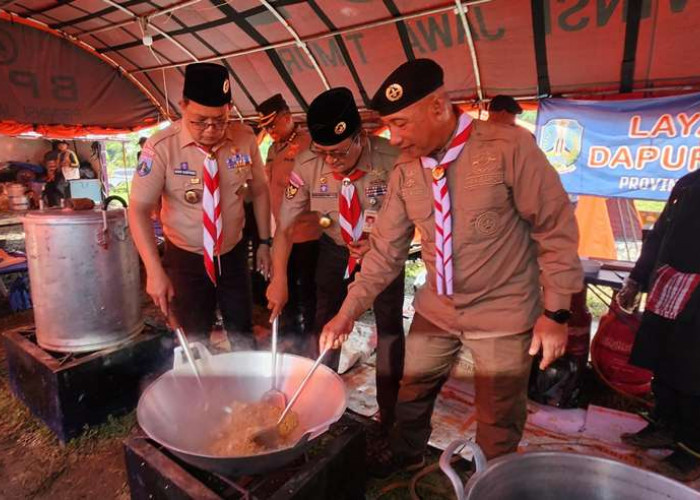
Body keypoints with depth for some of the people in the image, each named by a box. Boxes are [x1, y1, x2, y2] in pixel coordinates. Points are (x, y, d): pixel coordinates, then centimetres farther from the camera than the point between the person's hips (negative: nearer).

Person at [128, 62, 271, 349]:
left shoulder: (245, 139, -10)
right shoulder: (161, 148, -19)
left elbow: (259, 191, 3)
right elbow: (139, 210, -16)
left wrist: (265, 243, 5)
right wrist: (155, 271, -23)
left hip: (233, 254, 3)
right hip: (186, 259, -2)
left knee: (243, 335, 15)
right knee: (194, 343, 8)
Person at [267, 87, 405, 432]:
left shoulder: (392, 160, -29)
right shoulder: (307, 165, -24)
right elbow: (285, 225, -15)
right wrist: (279, 279, -19)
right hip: (335, 248, 2)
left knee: (390, 325, 3)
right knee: (324, 322, 5)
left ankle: (390, 411, 25)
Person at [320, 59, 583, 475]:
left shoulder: (509, 146, -19)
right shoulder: (405, 171, -4)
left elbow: (556, 228, -14)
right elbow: (385, 249, -2)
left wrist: (556, 311, -13)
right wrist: (348, 311, -7)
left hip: (502, 315, -4)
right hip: (436, 311, 5)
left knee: (499, 425, 14)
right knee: (412, 396, 22)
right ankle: (405, 455, 52)